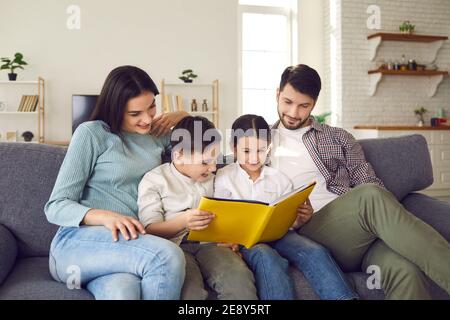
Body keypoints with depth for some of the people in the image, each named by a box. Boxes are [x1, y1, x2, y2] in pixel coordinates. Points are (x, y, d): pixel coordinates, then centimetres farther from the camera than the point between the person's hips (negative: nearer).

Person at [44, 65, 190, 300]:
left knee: (121, 292, -36)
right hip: (77, 242, -3)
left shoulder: (157, 134, 15)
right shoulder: (92, 133, -1)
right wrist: (104, 216, -24)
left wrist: (184, 117, 10)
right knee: (167, 256, -32)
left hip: (132, 245, 3)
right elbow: (56, 206, -4)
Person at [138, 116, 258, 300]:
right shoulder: (154, 180, 1)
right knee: (189, 290, -35)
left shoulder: (211, 178, 18)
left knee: (239, 277, -28)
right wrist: (182, 221, -23)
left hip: (209, 243, 4)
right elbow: (149, 229, -5)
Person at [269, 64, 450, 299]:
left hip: (356, 227, 2)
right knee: (371, 197, -36)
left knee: (404, 271, -37)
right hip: (307, 231, -2)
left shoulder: (338, 137, 23)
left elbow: (370, 184, 15)